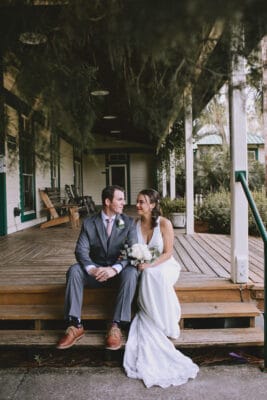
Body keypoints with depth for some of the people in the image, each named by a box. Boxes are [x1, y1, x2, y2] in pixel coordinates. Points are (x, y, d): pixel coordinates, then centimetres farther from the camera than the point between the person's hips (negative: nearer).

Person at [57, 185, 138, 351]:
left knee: (131, 273, -33)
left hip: (120, 270, -1)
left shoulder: (129, 222, -4)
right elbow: (81, 250, -10)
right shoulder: (89, 223, -1)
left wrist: (114, 269, -32)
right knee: (74, 271, -25)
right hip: (96, 270, 1)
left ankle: (116, 326, -27)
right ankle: (75, 326, -20)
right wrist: (92, 269, -31)